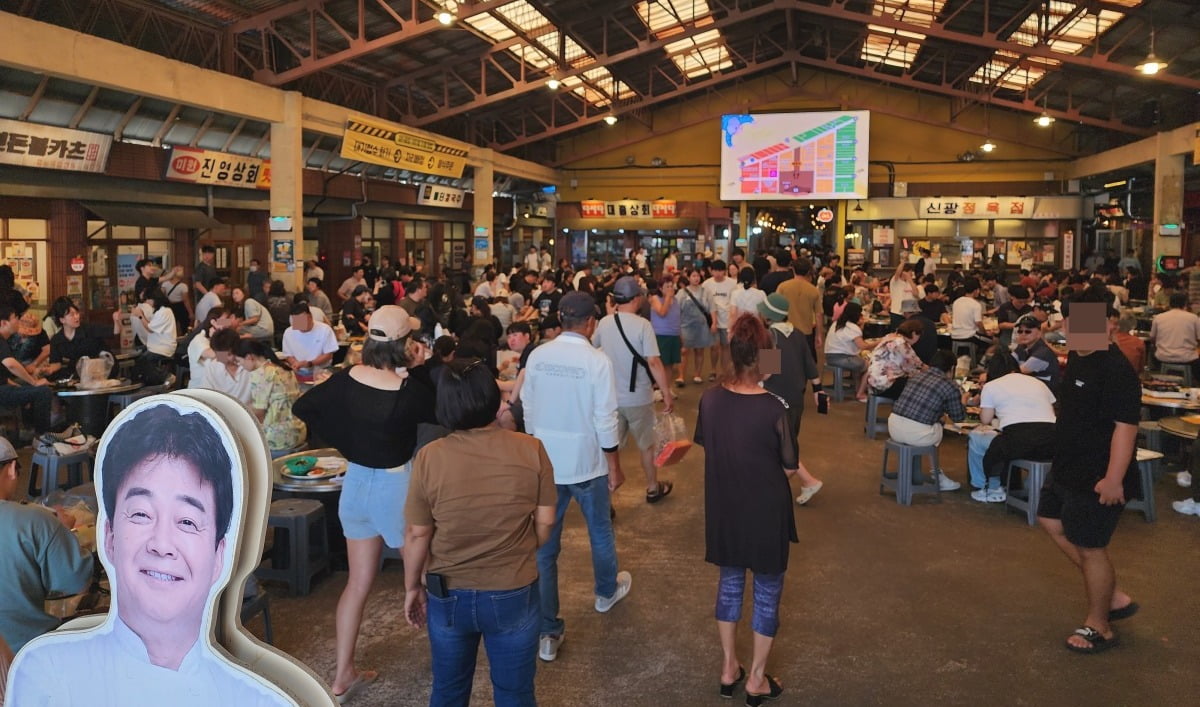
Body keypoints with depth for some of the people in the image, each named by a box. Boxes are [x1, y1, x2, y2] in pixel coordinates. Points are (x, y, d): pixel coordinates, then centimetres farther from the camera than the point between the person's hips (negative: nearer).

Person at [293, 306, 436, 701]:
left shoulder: (347, 378, -7)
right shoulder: (408, 390, -23)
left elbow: (301, 408, 4)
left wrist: (344, 438, 8)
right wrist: (420, 370, -9)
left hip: (356, 482, 5)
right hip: (396, 487, -5)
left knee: (358, 583, 16)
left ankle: (343, 677, 23)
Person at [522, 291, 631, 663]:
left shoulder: (537, 356, -5)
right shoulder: (597, 362, -17)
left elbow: (528, 409, 4)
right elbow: (606, 421, -15)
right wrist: (615, 467, -3)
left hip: (545, 462, 3)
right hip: (587, 464, -2)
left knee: (545, 545, 8)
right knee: (600, 531, 23)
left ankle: (547, 632, 12)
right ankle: (607, 591, 48)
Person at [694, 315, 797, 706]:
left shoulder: (710, 399, -11)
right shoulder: (774, 407, -23)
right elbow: (790, 468, -13)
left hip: (724, 511, 4)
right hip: (766, 513, -4)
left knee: (729, 584, 22)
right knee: (767, 592, 15)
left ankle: (729, 669, 36)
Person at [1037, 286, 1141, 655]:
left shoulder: (1116, 370, -24)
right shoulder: (1077, 358, 6)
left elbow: (1125, 426, -28)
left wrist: (1114, 479, -30)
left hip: (1097, 479, -10)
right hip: (1069, 469, 10)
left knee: (1089, 547, 2)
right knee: (1053, 523, 21)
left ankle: (1099, 627, 21)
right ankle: (1113, 597, 31)